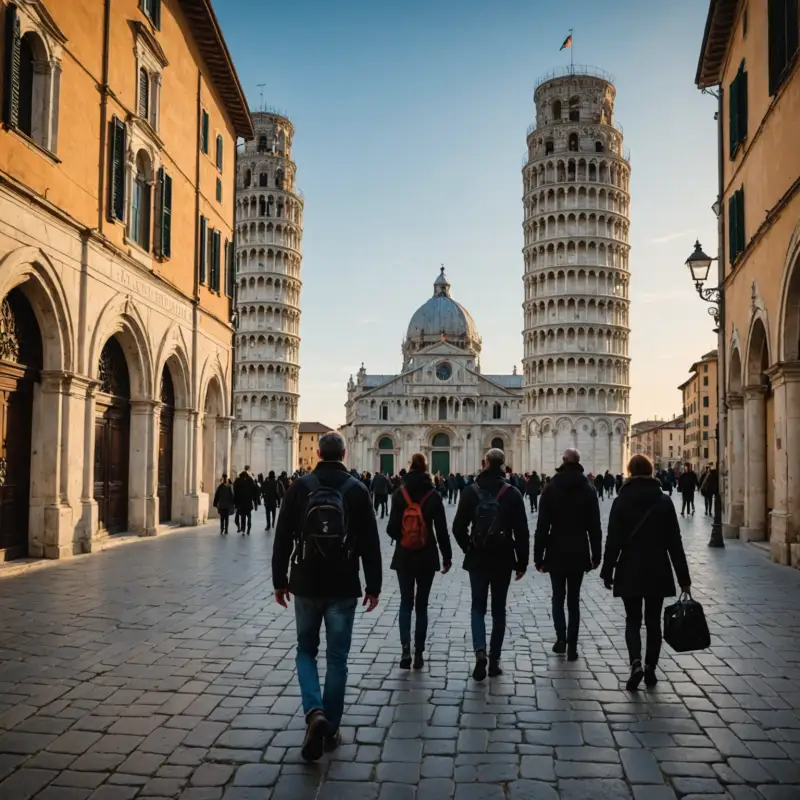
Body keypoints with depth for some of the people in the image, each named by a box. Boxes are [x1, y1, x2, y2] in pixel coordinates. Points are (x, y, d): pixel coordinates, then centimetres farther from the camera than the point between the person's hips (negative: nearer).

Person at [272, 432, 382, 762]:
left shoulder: (300, 486, -3)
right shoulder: (357, 489, -3)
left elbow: (282, 538, -1)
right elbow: (370, 543, -3)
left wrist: (279, 581, 9)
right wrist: (373, 586, 4)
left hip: (306, 584, 0)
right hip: (343, 587, 0)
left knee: (306, 650, 16)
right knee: (337, 658, 10)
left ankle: (314, 712, -6)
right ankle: (330, 729, 15)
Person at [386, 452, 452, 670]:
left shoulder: (399, 493, -6)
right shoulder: (433, 495, -7)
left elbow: (392, 527, -5)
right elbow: (441, 529, -6)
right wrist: (447, 556, 4)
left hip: (403, 556, 0)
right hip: (427, 557, 0)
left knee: (406, 602, 10)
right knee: (421, 604, 11)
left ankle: (406, 648, -6)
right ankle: (419, 652, 13)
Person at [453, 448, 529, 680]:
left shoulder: (471, 491, -4)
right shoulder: (512, 493, -7)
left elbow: (459, 527, -4)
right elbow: (521, 531, -7)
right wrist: (522, 561, 2)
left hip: (477, 559, 0)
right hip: (503, 559, 0)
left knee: (478, 606, 9)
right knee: (498, 609, 11)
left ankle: (480, 651, -13)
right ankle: (494, 660, 14)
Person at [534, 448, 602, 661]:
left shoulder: (551, 488, -6)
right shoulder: (588, 489, 0)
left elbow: (542, 525, -8)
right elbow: (594, 526, 0)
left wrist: (538, 555, -3)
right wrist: (596, 555, 8)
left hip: (556, 552, -1)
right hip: (579, 552, 2)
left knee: (558, 596, 12)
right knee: (574, 599, 9)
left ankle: (561, 637, 0)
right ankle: (571, 645, 7)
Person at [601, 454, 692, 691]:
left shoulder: (621, 501, -6)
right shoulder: (664, 501, -2)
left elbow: (613, 541, -7)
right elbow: (674, 542, -1)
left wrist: (608, 572, 1)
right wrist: (683, 577, 3)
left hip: (630, 571, -1)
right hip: (658, 572, 1)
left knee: (633, 620, 7)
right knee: (653, 620, 13)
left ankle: (636, 663, -14)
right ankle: (650, 669, 16)